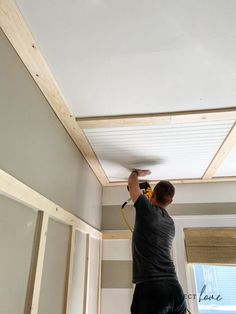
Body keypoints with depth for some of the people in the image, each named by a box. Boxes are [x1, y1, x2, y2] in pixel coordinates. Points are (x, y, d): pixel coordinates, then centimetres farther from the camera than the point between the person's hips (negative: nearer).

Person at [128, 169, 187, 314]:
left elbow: (132, 183, 12)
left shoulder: (147, 209, -4)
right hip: (174, 288, 7)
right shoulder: (170, 222, 14)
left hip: (150, 287, -6)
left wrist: (137, 172, 34)